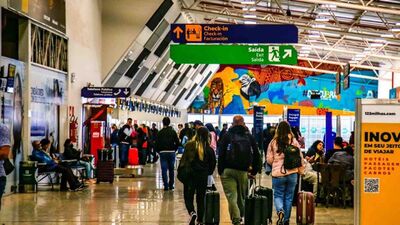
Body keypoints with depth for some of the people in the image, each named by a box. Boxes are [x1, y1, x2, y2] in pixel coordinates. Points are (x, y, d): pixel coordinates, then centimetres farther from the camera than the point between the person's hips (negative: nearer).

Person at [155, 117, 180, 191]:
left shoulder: (160, 132, -5)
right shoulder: (173, 132, -1)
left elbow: (157, 143, -7)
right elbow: (177, 142, -3)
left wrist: (158, 151, 7)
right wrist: (174, 149, 11)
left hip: (163, 152, -2)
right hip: (171, 152, 2)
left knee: (164, 170, 1)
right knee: (171, 169, 13)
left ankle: (166, 186, -4)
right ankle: (171, 185, 17)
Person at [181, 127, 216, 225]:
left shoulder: (189, 145, -10)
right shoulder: (209, 149, -4)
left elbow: (184, 159, -10)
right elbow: (213, 163, 4)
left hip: (190, 174, -2)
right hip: (203, 176, 2)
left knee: (188, 197, 9)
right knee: (201, 198, 13)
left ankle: (192, 212, -17)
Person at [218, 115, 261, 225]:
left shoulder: (227, 136, 0)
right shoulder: (249, 137, 5)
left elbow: (221, 154, -3)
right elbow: (256, 155, 5)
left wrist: (220, 170, 2)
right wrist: (254, 170, 12)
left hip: (228, 171, -2)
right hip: (243, 171, 2)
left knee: (231, 196, -3)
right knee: (242, 196, 15)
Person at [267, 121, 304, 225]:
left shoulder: (273, 142, -5)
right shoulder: (294, 141, -3)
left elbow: (269, 159, 1)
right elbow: (300, 157, 2)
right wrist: (301, 170, 15)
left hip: (278, 174, -1)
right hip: (292, 173, 1)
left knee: (278, 195, 11)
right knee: (289, 197, 13)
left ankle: (280, 211, -18)